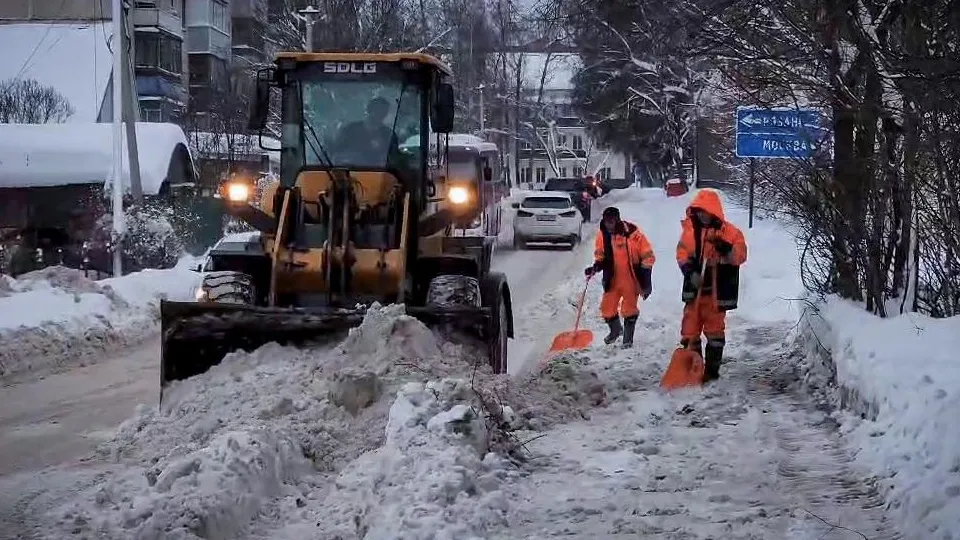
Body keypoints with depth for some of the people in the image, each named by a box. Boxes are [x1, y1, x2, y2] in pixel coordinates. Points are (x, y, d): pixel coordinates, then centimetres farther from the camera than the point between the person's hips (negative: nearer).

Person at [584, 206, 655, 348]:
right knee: (607, 308, 7)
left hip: (631, 279, -4)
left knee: (629, 309, 4)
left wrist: (646, 281, -11)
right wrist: (595, 267, -11)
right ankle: (615, 330, 37)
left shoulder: (632, 233, -19)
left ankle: (628, 338, 23)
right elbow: (601, 257, 11)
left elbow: (648, 256, -11)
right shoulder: (603, 235, -5)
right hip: (612, 279, 4)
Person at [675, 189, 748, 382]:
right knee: (690, 328, 3)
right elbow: (682, 254, 2)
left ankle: (712, 370, 12)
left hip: (717, 290, -3)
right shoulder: (690, 229, 3)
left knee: (714, 330, 5)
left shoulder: (729, 231, -5)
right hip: (695, 288, 3)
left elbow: (740, 256, -9)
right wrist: (690, 272, -15)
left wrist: (723, 247, -27)